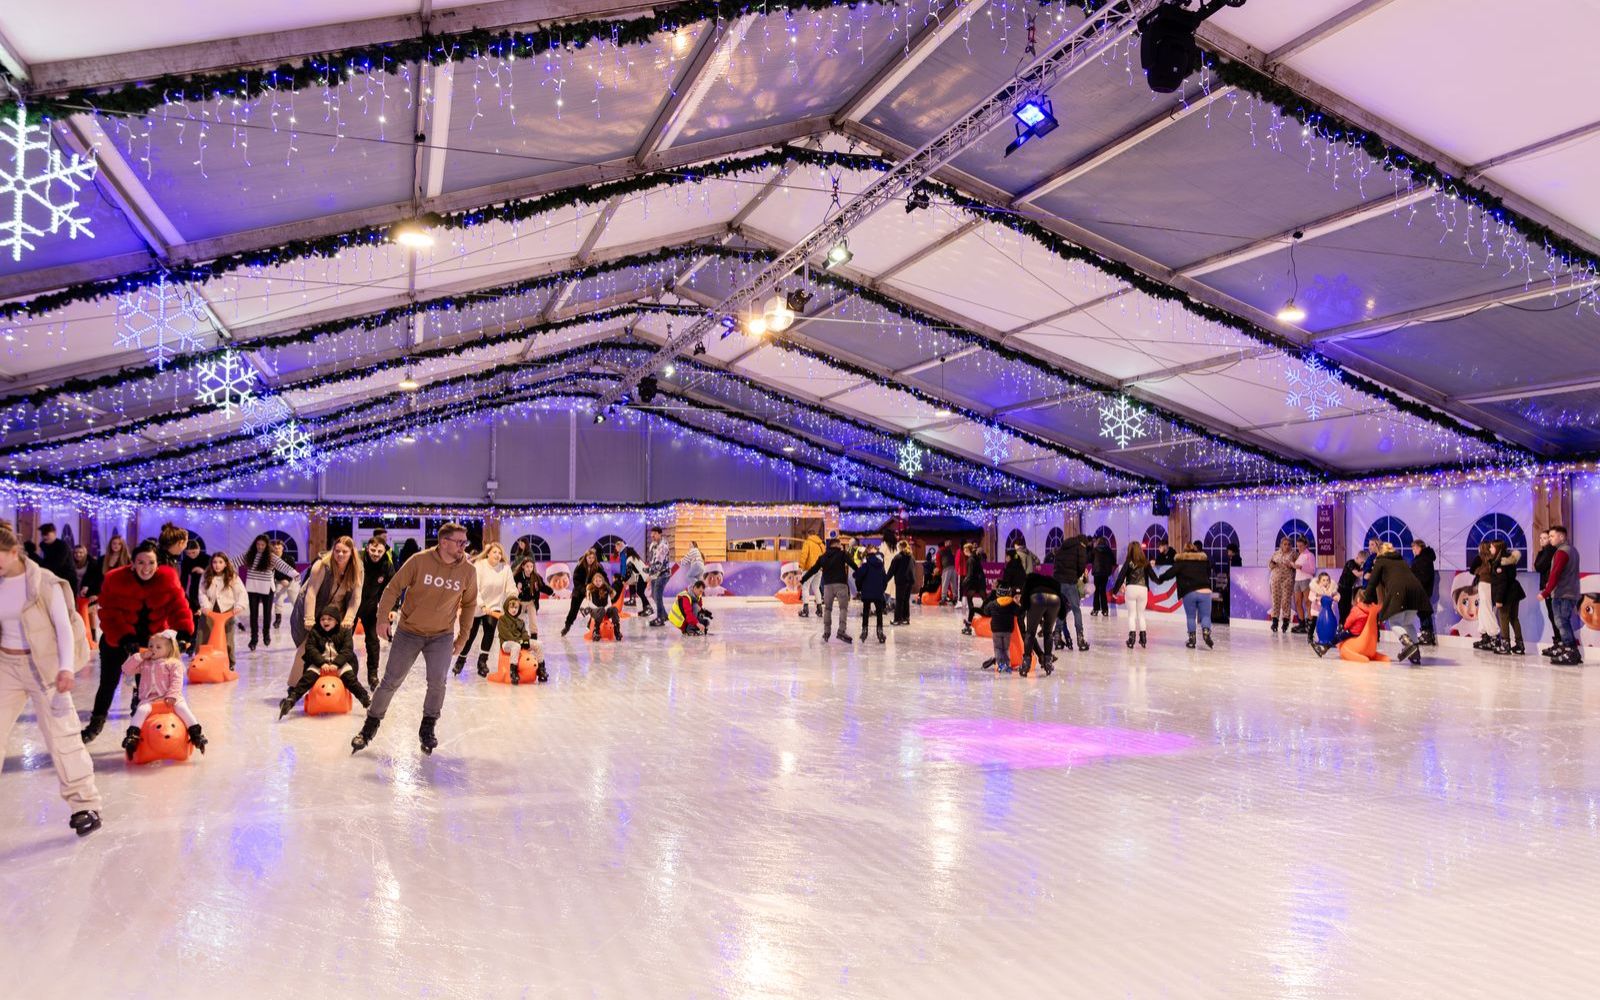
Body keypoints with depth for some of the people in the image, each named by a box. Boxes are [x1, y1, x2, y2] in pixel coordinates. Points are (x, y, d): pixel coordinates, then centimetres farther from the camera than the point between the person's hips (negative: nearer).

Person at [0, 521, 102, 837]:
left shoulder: (44, 581, -11)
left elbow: (64, 626, -12)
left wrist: (66, 667, -22)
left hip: (42, 665, -5)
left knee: (61, 735, -3)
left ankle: (85, 805, 6)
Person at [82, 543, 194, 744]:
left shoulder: (167, 578, -16)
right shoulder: (115, 580, -20)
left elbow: (178, 606, -17)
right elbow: (110, 614, -22)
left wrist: (183, 631, -33)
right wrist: (125, 638, -34)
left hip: (152, 637, 1)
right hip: (117, 638, -1)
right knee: (108, 682, 9)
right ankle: (96, 722, 31)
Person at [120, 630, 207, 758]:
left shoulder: (174, 664, 6)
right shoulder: (144, 664, 21)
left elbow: (177, 682, -4)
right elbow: (126, 670, 16)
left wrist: (172, 696, -20)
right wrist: (140, 656, 7)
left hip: (170, 699, -3)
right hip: (149, 699, 3)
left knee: (181, 707, -28)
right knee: (141, 710, -29)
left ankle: (196, 733, -29)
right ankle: (132, 735, -33)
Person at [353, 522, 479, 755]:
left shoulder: (468, 571, -8)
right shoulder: (419, 560, -16)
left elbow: (469, 604, 5)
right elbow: (393, 587, -8)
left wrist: (463, 637, 6)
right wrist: (382, 618, -15)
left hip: (442, 635, 1)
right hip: (408, 632, -1)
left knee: (437, 682, -12)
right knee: (391, 681, 5)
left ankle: (428, 728, 11)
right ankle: (371, 725, 25)